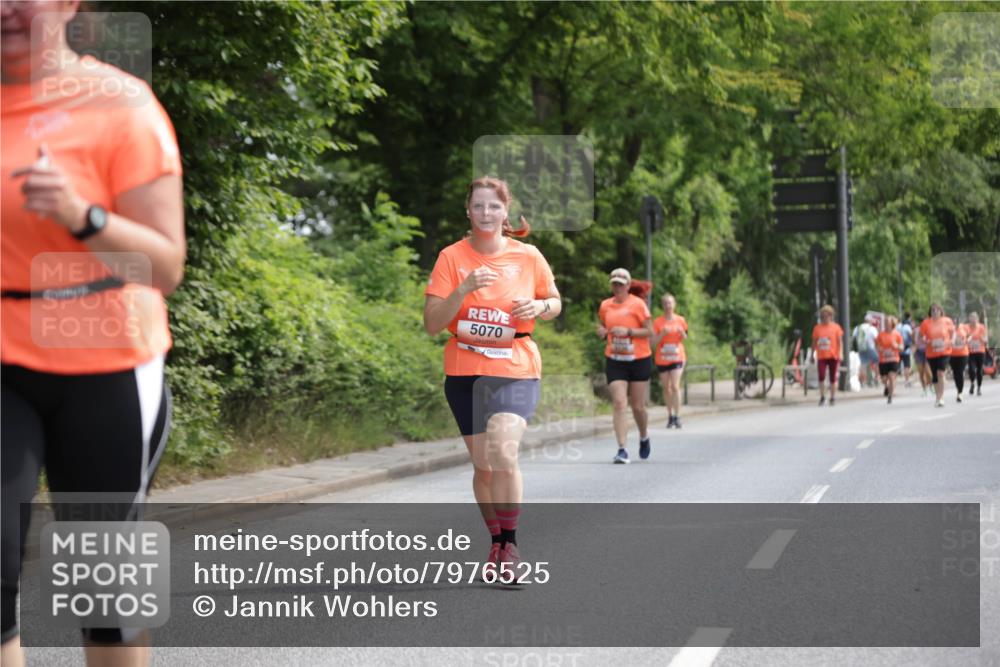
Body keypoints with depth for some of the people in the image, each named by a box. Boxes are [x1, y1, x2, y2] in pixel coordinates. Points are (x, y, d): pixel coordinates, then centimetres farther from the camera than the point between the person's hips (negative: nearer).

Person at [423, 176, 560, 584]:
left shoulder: (528, 256, 0)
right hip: (464, 371, 2)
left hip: (516, 370, -1)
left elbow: (555, 302, 14)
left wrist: (538, 307, -9)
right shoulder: (452, 257, -3)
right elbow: (431, 323, -7)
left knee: (502, 451, -23)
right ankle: (495, 544, 28)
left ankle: (510, 544, -12)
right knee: (482, 465, 8)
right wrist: (464, 289, -22)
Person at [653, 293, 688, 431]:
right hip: (662, 359, 1)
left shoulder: (680, 320, 3)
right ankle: (670, 416, 16)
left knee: (675, 386, -13)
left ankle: (677, 417, -11)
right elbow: (654, 342, -3)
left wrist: (682, 333, -10)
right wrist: (663, 334, -19)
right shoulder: (657, 322, -1)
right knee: (666, 388, 6)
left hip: (677, 357, -1)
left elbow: (684, 339, 12)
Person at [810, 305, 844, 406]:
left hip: (833, 356, -1)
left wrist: (841, 353, -10)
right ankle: (822, 397, 2)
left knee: (833, 378, 5)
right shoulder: (817, 328, 6)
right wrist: (812, 354, 10)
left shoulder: (836, 327, 1)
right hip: (821, 356, 1)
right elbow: (814, 342, 12)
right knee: (821, 376, -12)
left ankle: (833, 397, 17)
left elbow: (840, 342, 0)